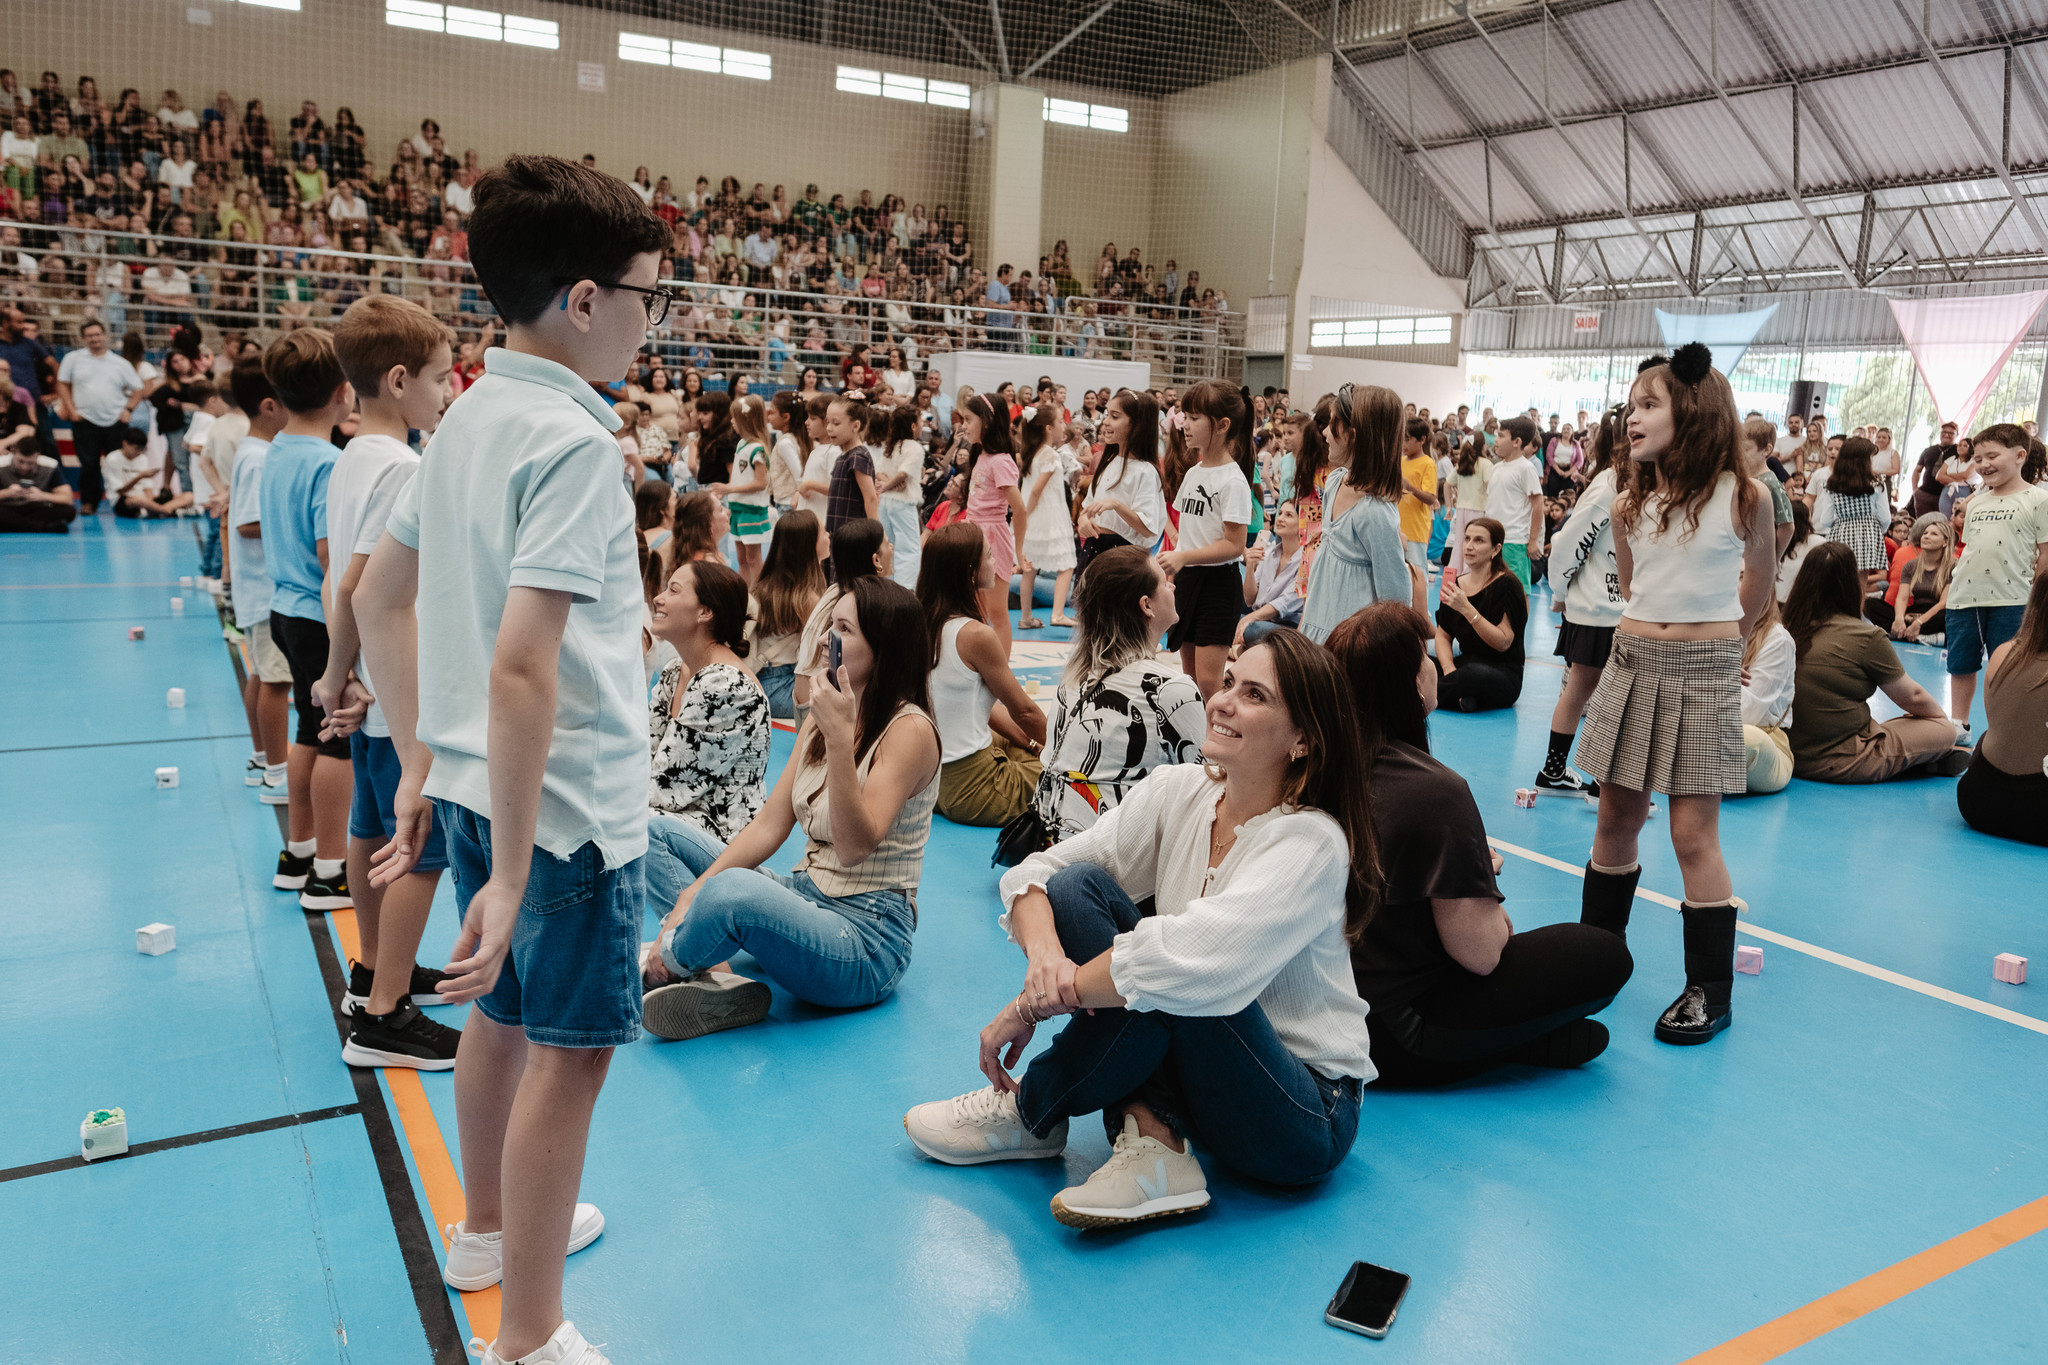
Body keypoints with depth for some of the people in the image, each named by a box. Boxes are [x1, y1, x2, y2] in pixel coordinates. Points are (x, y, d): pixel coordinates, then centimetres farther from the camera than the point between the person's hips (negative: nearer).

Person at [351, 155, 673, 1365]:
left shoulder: (472, 416, 7)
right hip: (569, 801, -9)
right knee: (569, 1050, 4)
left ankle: (489, 1227, 46)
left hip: (478, 782, 9)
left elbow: (379, 597, 14)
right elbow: (521, 668, -28)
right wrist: (510, 875, -26)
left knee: (504, 1014, 24)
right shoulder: (574, 440, -20)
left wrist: (422, 762, 19)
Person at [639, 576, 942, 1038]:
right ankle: (713, 981, -16)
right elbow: (770, 825, 5)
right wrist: (693, 892, -7)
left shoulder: (909, 731, -14)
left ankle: (661, 966, -2)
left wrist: (839, 739, -32)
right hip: (806, 897, 9)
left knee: (733, 888, -36)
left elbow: (854, 847, -24)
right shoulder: (822, 715, 10)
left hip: (869, 935, -9)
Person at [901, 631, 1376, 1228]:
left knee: (1172, 976, -35)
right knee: (1077, 887, -13)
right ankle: (1152, 1138, -18)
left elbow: (1184, 958, -35)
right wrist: (1042, 950, -30)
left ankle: (1028, 1114, -9)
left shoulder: (1312, 844, -22)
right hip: (1191, 1063, 6)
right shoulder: (1179, 790, -4)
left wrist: (1027, 1009, -28)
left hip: (1308, 1116, -5)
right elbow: (1037, 870, -7)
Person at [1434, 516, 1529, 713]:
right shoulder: (1455, 585, 9)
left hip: (1504, 674, -6)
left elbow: (1503, 642, -17)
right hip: (1464, 665, 6)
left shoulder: (1507, 585, -9)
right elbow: (1443, 634, 9)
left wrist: (1466, 609, -25)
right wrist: (1449, 668, -12)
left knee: (1475, 673, -40)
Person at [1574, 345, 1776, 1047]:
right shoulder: (1628, 502, 3)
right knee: (1616, 818, 10)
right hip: (1633, 662, 4)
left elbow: (1755, 589, 9)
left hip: (1705, 672, -4)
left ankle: (1710, 990, 8)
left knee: (1693, 832, -4)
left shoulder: (1744, 496, -7)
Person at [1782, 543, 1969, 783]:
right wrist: (1943, 716, 22)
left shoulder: (1788, 628, 1)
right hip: (1838, 762, -7)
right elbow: (1911, 696, 1)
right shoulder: (1866, 638, -14)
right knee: (1944, 730, 9)